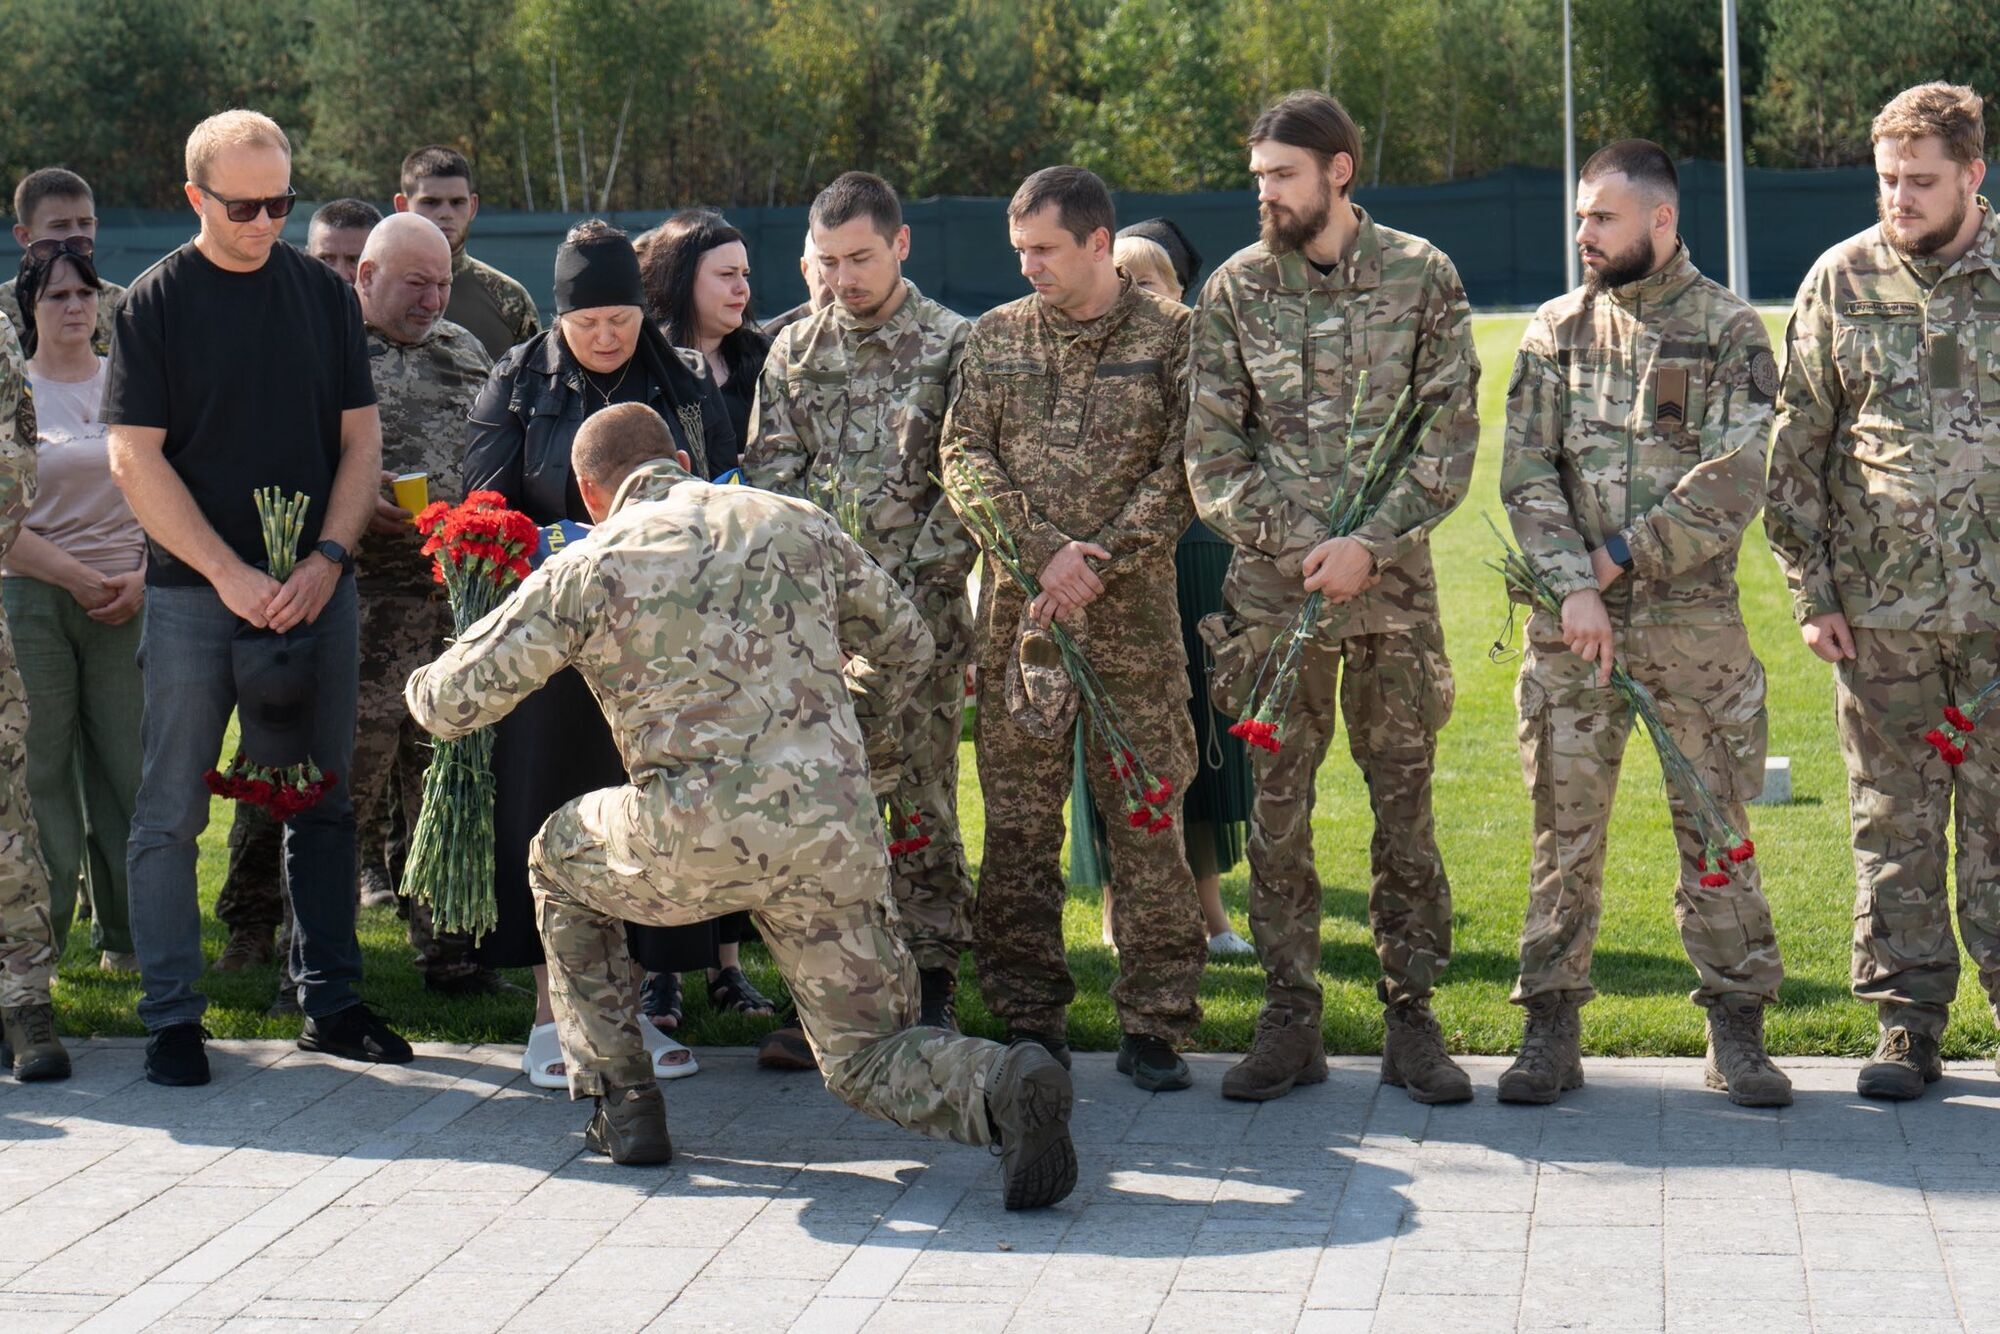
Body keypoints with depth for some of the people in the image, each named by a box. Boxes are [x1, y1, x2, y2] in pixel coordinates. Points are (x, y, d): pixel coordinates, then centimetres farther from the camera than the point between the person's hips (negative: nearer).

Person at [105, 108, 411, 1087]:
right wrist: (231, 575, -14)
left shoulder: (324, 294, 8)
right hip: (194, 595, -3)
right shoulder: (155, 303, -2)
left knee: (324, 808, 8)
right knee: (171, 813, -1)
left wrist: (327, 559, -7)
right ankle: (172, 1016, 7)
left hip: (317, 591, 3)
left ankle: (329, 1001, 17)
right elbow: (136, 459, -7)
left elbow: (360, 438, 7)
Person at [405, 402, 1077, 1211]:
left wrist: (425, 683, 35)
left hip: (692, 844, -3)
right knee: (867, 1058, 15)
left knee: (560, 857, 30)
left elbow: (451, 703, 10)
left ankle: (620, 1101, 27)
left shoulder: (584, 571, 7)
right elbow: (905, 644, 28)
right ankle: (1002, 1087, -18)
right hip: (833, 833, 3)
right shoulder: (797, 524, 17)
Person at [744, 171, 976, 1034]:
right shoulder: (794, 354, 12)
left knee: (921, 793, -2)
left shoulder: (955, 346, 1)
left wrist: (912, 575, -11)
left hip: (920, 608, -3)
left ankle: (930, 979, 7)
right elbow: (772, 476, 9)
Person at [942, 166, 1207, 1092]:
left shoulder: (1171, 337, 2)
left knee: (1146, 822, -2)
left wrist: (1100, 562, -13)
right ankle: (1028, 1020, 12)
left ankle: (1154, 1025, 6)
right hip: (1015, 616, 3)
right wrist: (1043, 552, -10)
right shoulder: (995, 338, 11)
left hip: (1132, 616, -3)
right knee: (1018, 824, 4)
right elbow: (964, 457, 4)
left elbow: (1184, 469, -4)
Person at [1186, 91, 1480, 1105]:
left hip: (1393, 589, -1)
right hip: (1271, 592, 1)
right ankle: (1289, 1021, 11)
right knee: (1276, 811, 3)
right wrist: (1299, 545, -10)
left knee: (1404, 804, 3)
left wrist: (1371, 543, -14)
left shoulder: (1421, 278, 1)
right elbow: (1210, 458, 2)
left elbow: (1451, 441, -2)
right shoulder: (1233, 289, 4)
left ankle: (1411, 1020, 12)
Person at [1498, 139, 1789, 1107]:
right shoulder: (1556, 330, 9)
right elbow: (1525, 475, 1)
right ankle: (1551, 1032, 11)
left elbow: (1735, 479, -9)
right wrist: (1573, 587, -12)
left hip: (1695, 621, -2)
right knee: (1565, 829, 3)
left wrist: (1621, 556, -12)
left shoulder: (1729, 329, 1)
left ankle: (1735, 1033, 13)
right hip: (1572, 626, 2)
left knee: (1715, 826, 3)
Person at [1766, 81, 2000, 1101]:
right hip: (1880, 610, 1)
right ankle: (1907, 1025, 14)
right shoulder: (1841, 281, 4)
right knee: (1893, 824, 6)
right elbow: (1796, 449, 7)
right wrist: (1811, 593, 1)